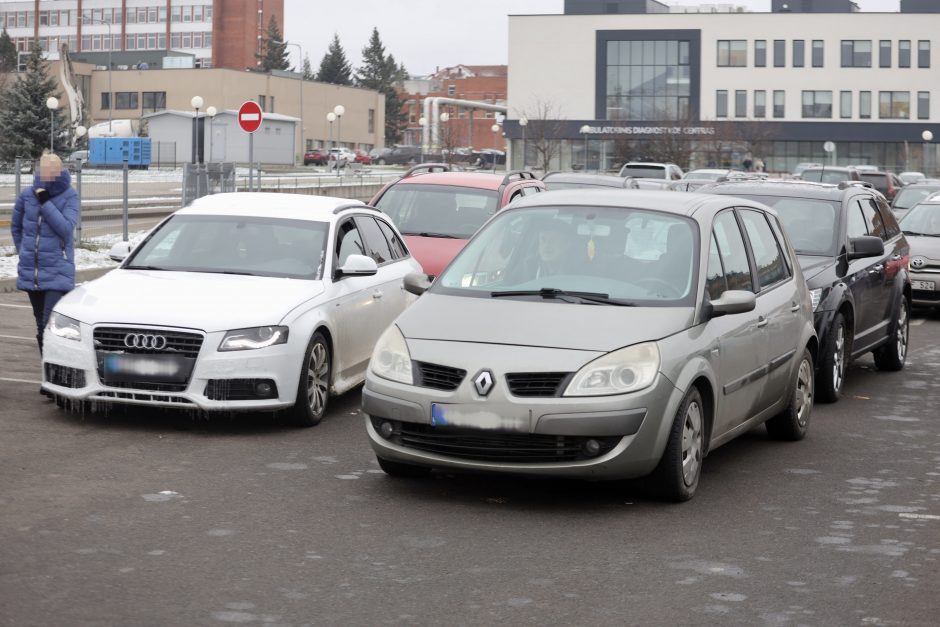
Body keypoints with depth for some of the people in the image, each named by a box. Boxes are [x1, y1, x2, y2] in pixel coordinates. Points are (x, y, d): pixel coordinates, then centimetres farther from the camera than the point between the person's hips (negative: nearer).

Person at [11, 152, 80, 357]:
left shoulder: (70, 196, -5)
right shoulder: (27, 195, 3)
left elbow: (66, 229, -18)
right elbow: (16, 226, 19)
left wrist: (46, 202, -19)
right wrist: (23, 251, 16)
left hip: (57, 273, -4)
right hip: (31, 271, 4)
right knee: (41, 325, 13)